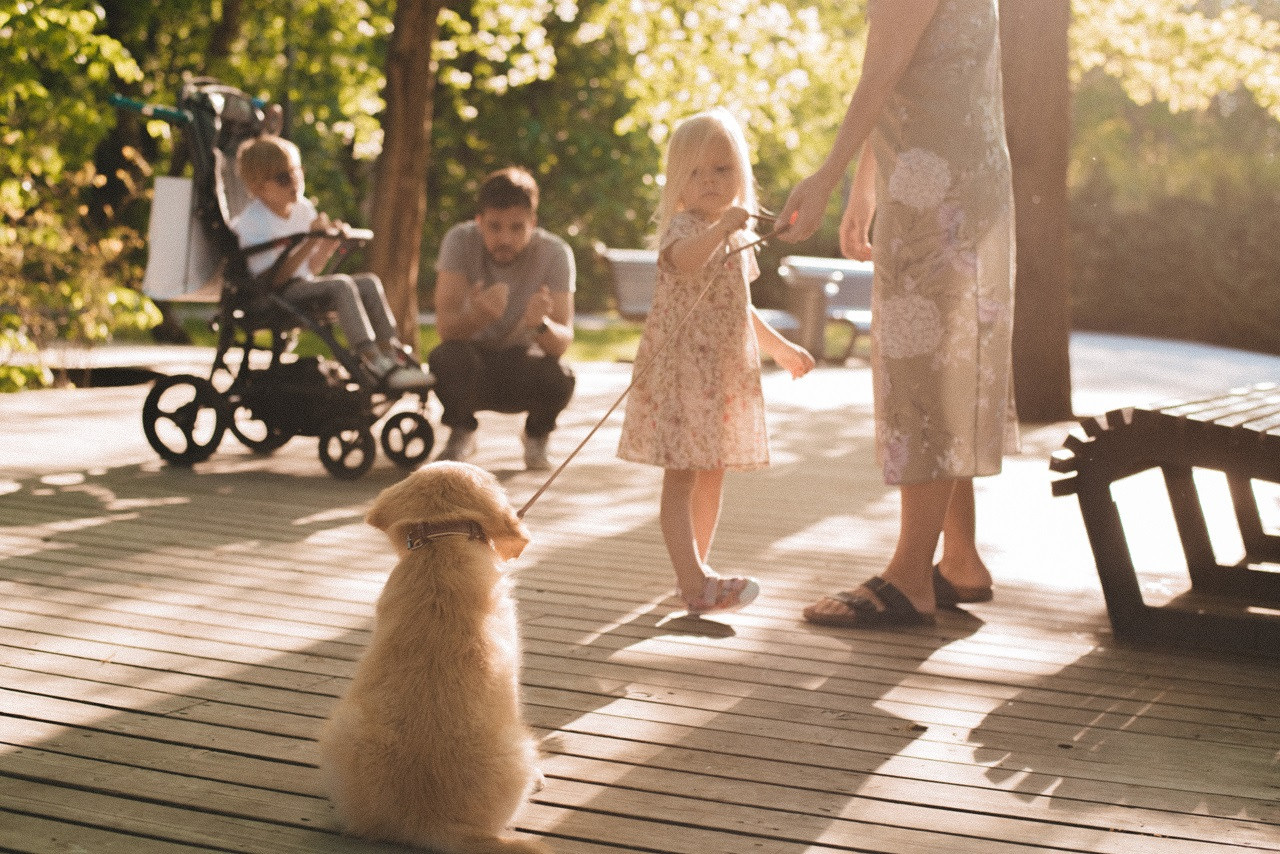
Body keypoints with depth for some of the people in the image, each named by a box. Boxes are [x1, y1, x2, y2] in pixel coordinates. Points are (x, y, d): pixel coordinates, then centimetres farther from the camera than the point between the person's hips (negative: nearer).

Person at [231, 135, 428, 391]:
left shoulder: (302, 209, 10)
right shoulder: (253, 223, -14)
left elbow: (310, 269, 14)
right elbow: (275, 278, -23)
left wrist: (330, 244, -4)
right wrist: (310, 242, -28)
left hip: (302, 284, 8)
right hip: (271, 295, -8)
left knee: (369, 283, -6)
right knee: (341, 286, -29)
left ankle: (390, 351, -10)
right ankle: (372, 359, -33)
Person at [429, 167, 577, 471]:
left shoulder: (555, 253, -19)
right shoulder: (460, 240, -20)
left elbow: (563, 342, -26)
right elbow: (445, 326, -29)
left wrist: (540, 323, -50)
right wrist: (478, 314, -53)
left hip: (522, 360, 0)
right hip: (472, 364, 0)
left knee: (559, 378, -32)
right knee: (449, 357, -34)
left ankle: (536, 435, 4)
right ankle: (461, 434, -1)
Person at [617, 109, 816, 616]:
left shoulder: (738, 236, 15)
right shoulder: (683, 227, -11)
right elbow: (685, 259, -37)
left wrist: (782, 348, 31)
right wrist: (720, 227, -54)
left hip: (727, 372, 8)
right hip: (681, 368, -8)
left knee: (712, 474, 13)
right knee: (681, 476, -9)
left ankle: (697, 567, 24)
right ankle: (693, 584, -15)